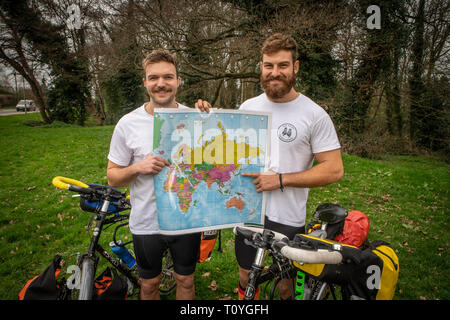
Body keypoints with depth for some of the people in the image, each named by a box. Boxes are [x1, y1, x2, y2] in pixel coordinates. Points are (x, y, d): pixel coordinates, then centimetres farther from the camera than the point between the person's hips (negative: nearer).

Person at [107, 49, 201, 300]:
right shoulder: (128, 124, -7)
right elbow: (113, 177, -1)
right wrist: (138, 168, -22)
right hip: (147, 223, 0)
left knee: (185, 281, 18)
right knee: (150, 284, 19)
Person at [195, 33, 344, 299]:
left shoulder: (314, 115, -12)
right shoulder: (248, 107, 2)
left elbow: (334, 170, -13)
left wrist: (280, 179, -20)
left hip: (288, 218, -3)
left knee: (287, 284, 17)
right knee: (246, 275, 22)